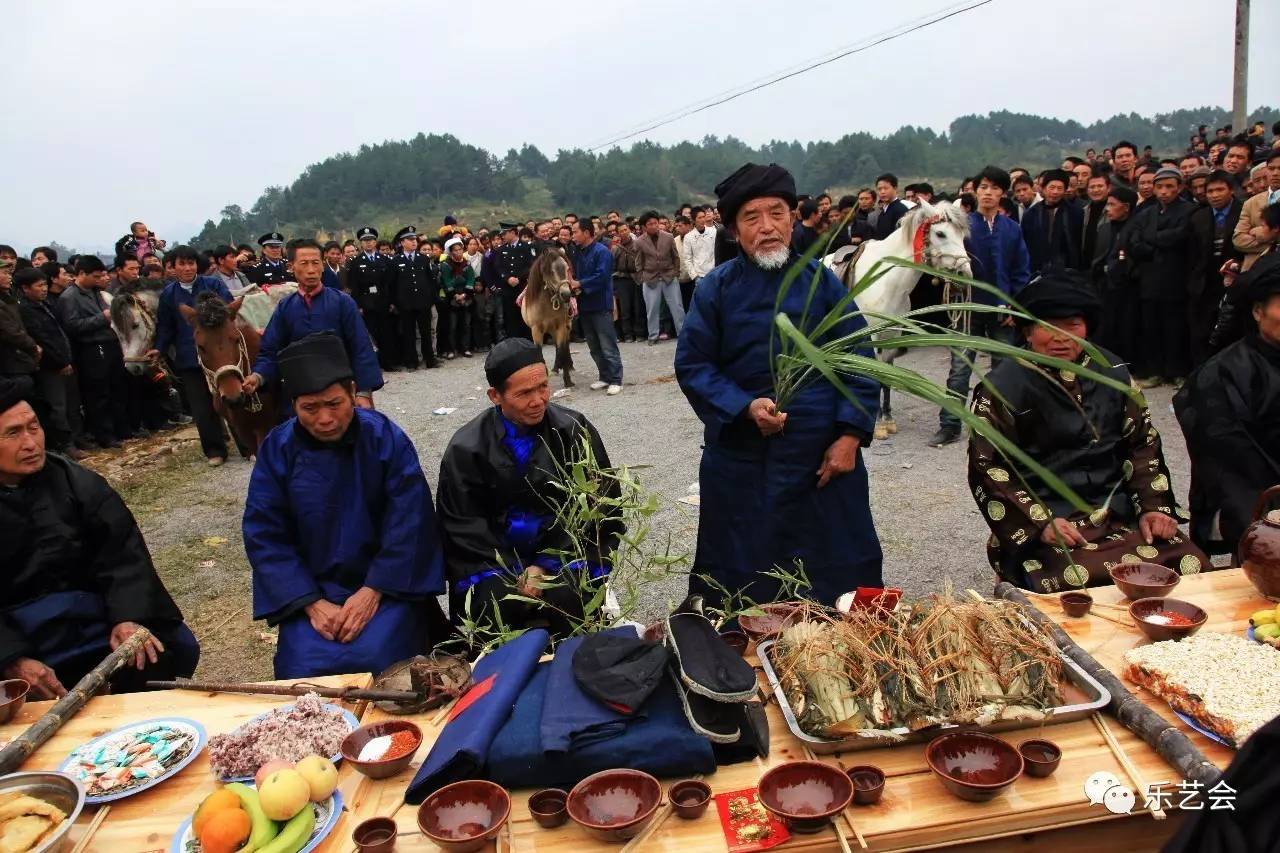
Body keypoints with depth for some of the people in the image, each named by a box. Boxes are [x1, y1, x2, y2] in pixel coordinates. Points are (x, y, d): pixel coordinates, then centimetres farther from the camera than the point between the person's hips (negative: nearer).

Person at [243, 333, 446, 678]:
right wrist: (312, 603, -13)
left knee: (377, 660, -24)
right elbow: (264, 535, -4)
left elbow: (410, 521, -10)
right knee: (304, 669, -20)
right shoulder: (277, 449, -4)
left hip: (386, 584, -1)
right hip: (311, 589, 2)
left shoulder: (386, 438, -9)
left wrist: (373, 591, -16)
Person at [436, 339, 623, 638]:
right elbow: (462, 524, -3)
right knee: (494, 606, -27)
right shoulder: (466, 448, -4)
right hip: (493, 554, 0)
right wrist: (518, 575, -15)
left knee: (568, 600, -28)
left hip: (563, 547, 0)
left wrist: (545, 566, -14)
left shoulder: (575, 431, -5)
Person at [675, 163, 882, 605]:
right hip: (741, 458, 0)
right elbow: (691, 365, -2)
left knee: (838, 573, 9)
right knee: (739, 574, 10)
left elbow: (859, 360, 1)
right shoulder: (717, 288, 0)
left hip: (823, 454, 1)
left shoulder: (821, 280, 2)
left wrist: (851, 435, -8)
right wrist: (745, 407, -16)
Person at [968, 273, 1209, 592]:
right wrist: (1040, 523, -15)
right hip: (1043, 528, -5)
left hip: (1120, 515, 5)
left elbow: (1143, 445, 18)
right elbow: (986, 467, -6)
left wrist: (1154, 507, 4)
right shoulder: (1003, 387, -4)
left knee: (1193, 566, -17)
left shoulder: (1111, 371, 12)